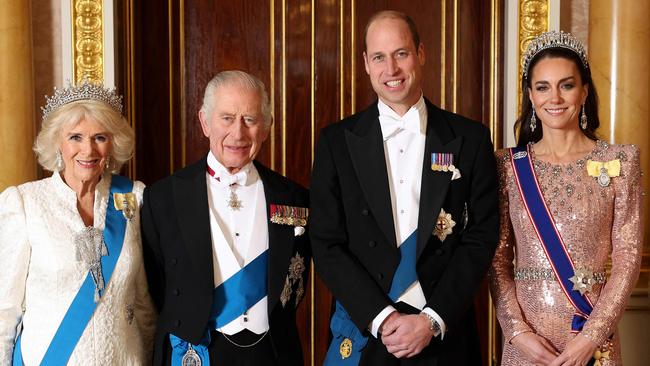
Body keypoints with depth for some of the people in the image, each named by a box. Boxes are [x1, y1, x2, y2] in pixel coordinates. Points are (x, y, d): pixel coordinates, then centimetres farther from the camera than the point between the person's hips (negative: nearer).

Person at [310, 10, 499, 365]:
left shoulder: (470, 139, -1)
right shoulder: (337, 141, -1)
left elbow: (481, 238, -3)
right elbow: (327, 244, -4)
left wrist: (433, 320, -12)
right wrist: (381, 319, -13)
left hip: (444, 336, 0)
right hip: (363, 334, 0)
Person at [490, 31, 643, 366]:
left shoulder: (619, 161, -3)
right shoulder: (508, 165, 1)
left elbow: (628, 259, -5)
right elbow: (498, 258, 1)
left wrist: (590, 337, -12)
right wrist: (518, 330, -9)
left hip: (592, 335, -1)